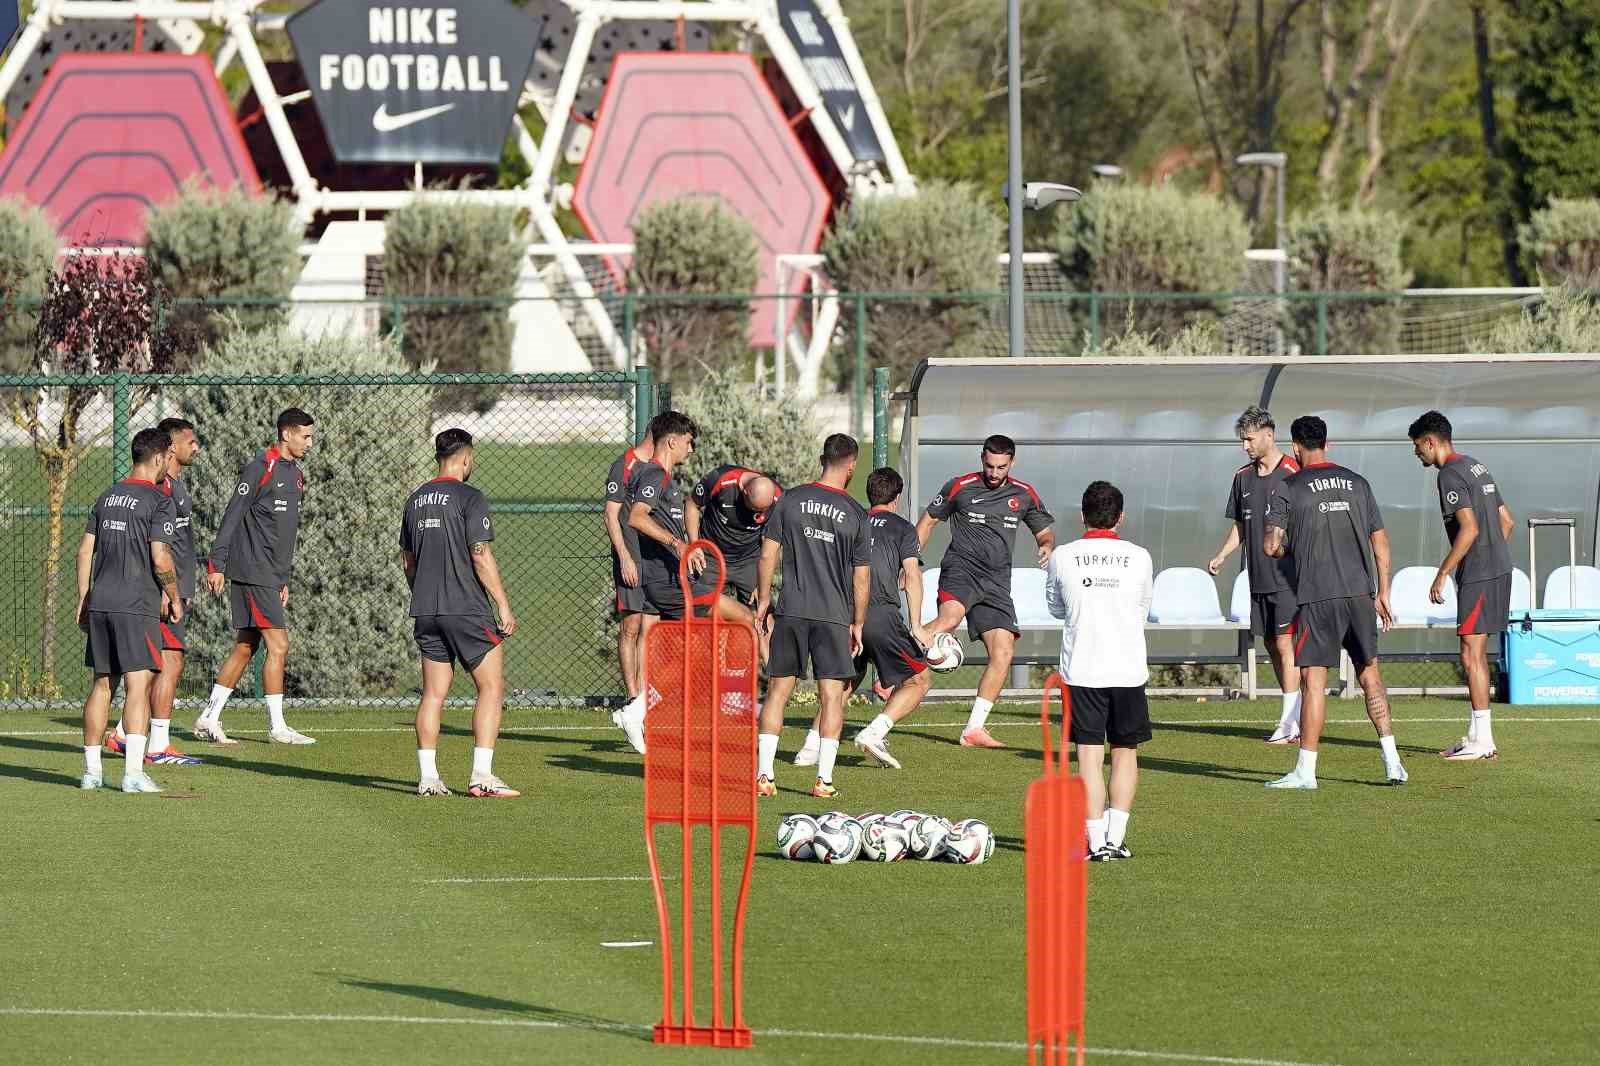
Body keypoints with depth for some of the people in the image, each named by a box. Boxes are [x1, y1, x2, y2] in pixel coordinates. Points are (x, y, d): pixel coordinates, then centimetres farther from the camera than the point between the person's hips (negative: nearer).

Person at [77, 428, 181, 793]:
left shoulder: (107, 497, 14)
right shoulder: (160, 502, -7)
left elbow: (85, 550, 14)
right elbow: (161, 559, -14)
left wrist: (83, 600, 19)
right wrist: (174, 597, 1)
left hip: (99, 602, 7)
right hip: (137, 605, -7)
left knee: (102, 684, 14)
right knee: (138, 684, -9)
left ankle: (91, 770, 16)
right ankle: (134, 772, -19)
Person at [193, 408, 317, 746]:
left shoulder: (295, 476, 17)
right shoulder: (260, 469, -11)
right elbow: (233, 516, -13)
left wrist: (284, 579, 22)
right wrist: (217, 564, -17)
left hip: (271, 575, 9)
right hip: (253, 574, -9)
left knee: (244, 648, 10)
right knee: (278, 646, -9)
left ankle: (209, 720, 15)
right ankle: (277, 727, -5)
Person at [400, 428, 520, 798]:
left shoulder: (415, 500, 12)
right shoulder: (470, 499, -10)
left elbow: (407, 560, 18)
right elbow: (481, 557, -15)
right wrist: (503, 605, -10)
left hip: (426, 611, 7)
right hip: (467, 610, -7)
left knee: (433, 693, 10)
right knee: (492, 687, -1)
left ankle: (428, 777, 5)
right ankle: (482, 777, -10)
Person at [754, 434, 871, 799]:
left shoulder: (790, 500, 1)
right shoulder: (856, 515, -2)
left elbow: (768, 554, 1)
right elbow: (862, 576, 1)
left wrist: (763, 599, 12)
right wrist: (857, 624, 10)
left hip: (790, 611, 2)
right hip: (834, 615, -2)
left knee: (777, 690, 8)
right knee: (831, 696, 3)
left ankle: (764, 774, 4)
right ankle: (824, 778, -4)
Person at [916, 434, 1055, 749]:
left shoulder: (1023, 495, 12)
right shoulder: (960, 487, 3)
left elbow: (1044, 530, 22)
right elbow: (928, 521, 13)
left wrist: (1047, 545, -2)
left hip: (996, 582, 4)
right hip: (961, 568, -4)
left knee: (1003, 653, -5)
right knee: (949, 618, -36)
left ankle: (974, 729, 1)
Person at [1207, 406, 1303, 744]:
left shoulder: (1292, 473, -8)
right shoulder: (1243, 477, 13)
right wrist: (1221, 555, 5)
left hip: (1289, 575, -7)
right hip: (1259, 577, 7)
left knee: (1285, 643, -11)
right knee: (1272, 646, 9)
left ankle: (1289, 723, -10)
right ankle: (1296, 718, 17)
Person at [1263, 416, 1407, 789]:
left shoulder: (1288, 489, -3)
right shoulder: (1357, 483, 11)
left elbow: (1272, 546, -7)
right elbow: (1380, 541, 11)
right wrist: (1383, 592, 16)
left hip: (1318, 597, -4)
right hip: (1359, 591, 4)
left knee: (1313, 680, -2)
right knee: (1369, 674, 12)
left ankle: (1306, 769, -3)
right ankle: (1392, 761, 7)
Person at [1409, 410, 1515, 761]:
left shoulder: (1451, 475, -13)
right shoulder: (1477, 468, 16)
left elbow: (1469, 529, -21)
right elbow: (1507, 521, 20)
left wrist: (1442, 573, -16)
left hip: (1477, 575, -10)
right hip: (1499, 570, 10)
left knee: (1472, 656, -6)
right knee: (1476, 654, 14)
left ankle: (1482, 741, -6)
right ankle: (1476, 736, 17)